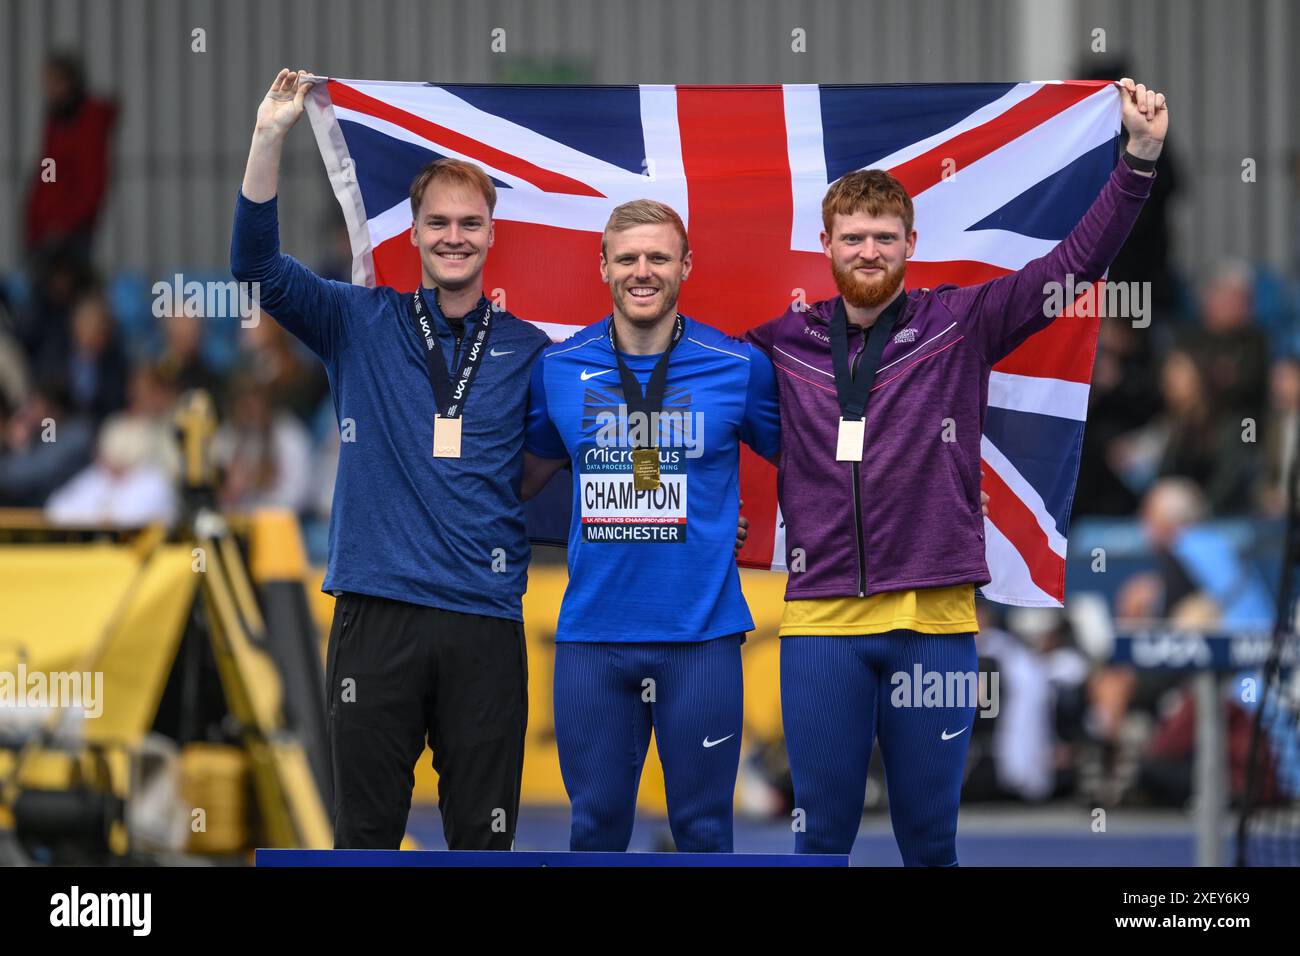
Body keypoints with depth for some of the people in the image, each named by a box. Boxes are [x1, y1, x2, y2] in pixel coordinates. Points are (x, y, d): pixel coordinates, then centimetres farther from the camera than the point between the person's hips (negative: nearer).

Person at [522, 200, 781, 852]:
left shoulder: (739, 368, -1)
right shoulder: (557, 369, 4)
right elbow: (525, 474, 19)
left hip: (700, 632, -1)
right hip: (593, 633, 2)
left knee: (703, 830, 4)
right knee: (596, 826, 7)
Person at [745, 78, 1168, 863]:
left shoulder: (961, 325, 3)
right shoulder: (783, 342, 8)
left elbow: (1077, 263, -3)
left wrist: (1140, 157, -12)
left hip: (935, 621, -1)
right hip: (821, 621, 1)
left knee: (930, 835, 7)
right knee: (822, 831, 6)